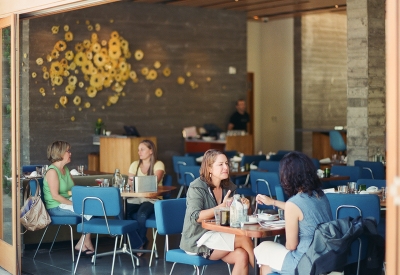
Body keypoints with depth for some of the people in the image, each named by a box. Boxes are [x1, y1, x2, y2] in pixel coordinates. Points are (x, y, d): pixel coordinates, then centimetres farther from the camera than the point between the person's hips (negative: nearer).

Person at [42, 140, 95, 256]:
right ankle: (85, 244, -2)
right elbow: (55, 196, -20)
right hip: (56, 207, -8)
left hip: (67, 203, 8)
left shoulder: (65, 169, 14)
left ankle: (82, 244, -8)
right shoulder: (52, 171, -13)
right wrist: (73, 203, -20)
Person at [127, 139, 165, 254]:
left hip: (151, 199, -4)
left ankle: (139, 243, -4)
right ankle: (139, 244, -12)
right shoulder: (135, 165, 18)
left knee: (141, 215, -35)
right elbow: (129, 183, 11)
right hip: (135, 199, 4)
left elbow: (155, 182, -12)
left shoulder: (158, 165, 4)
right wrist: (130, 183, -14)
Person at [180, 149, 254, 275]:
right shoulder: (197, 188, -12)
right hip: (197, 240, -6)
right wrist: (222, 206, -34)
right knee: (244, 239, -22)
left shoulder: (228, 187, 6)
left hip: (218, 236, 6)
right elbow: (195, 217, -24)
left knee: (242, 256, -25)